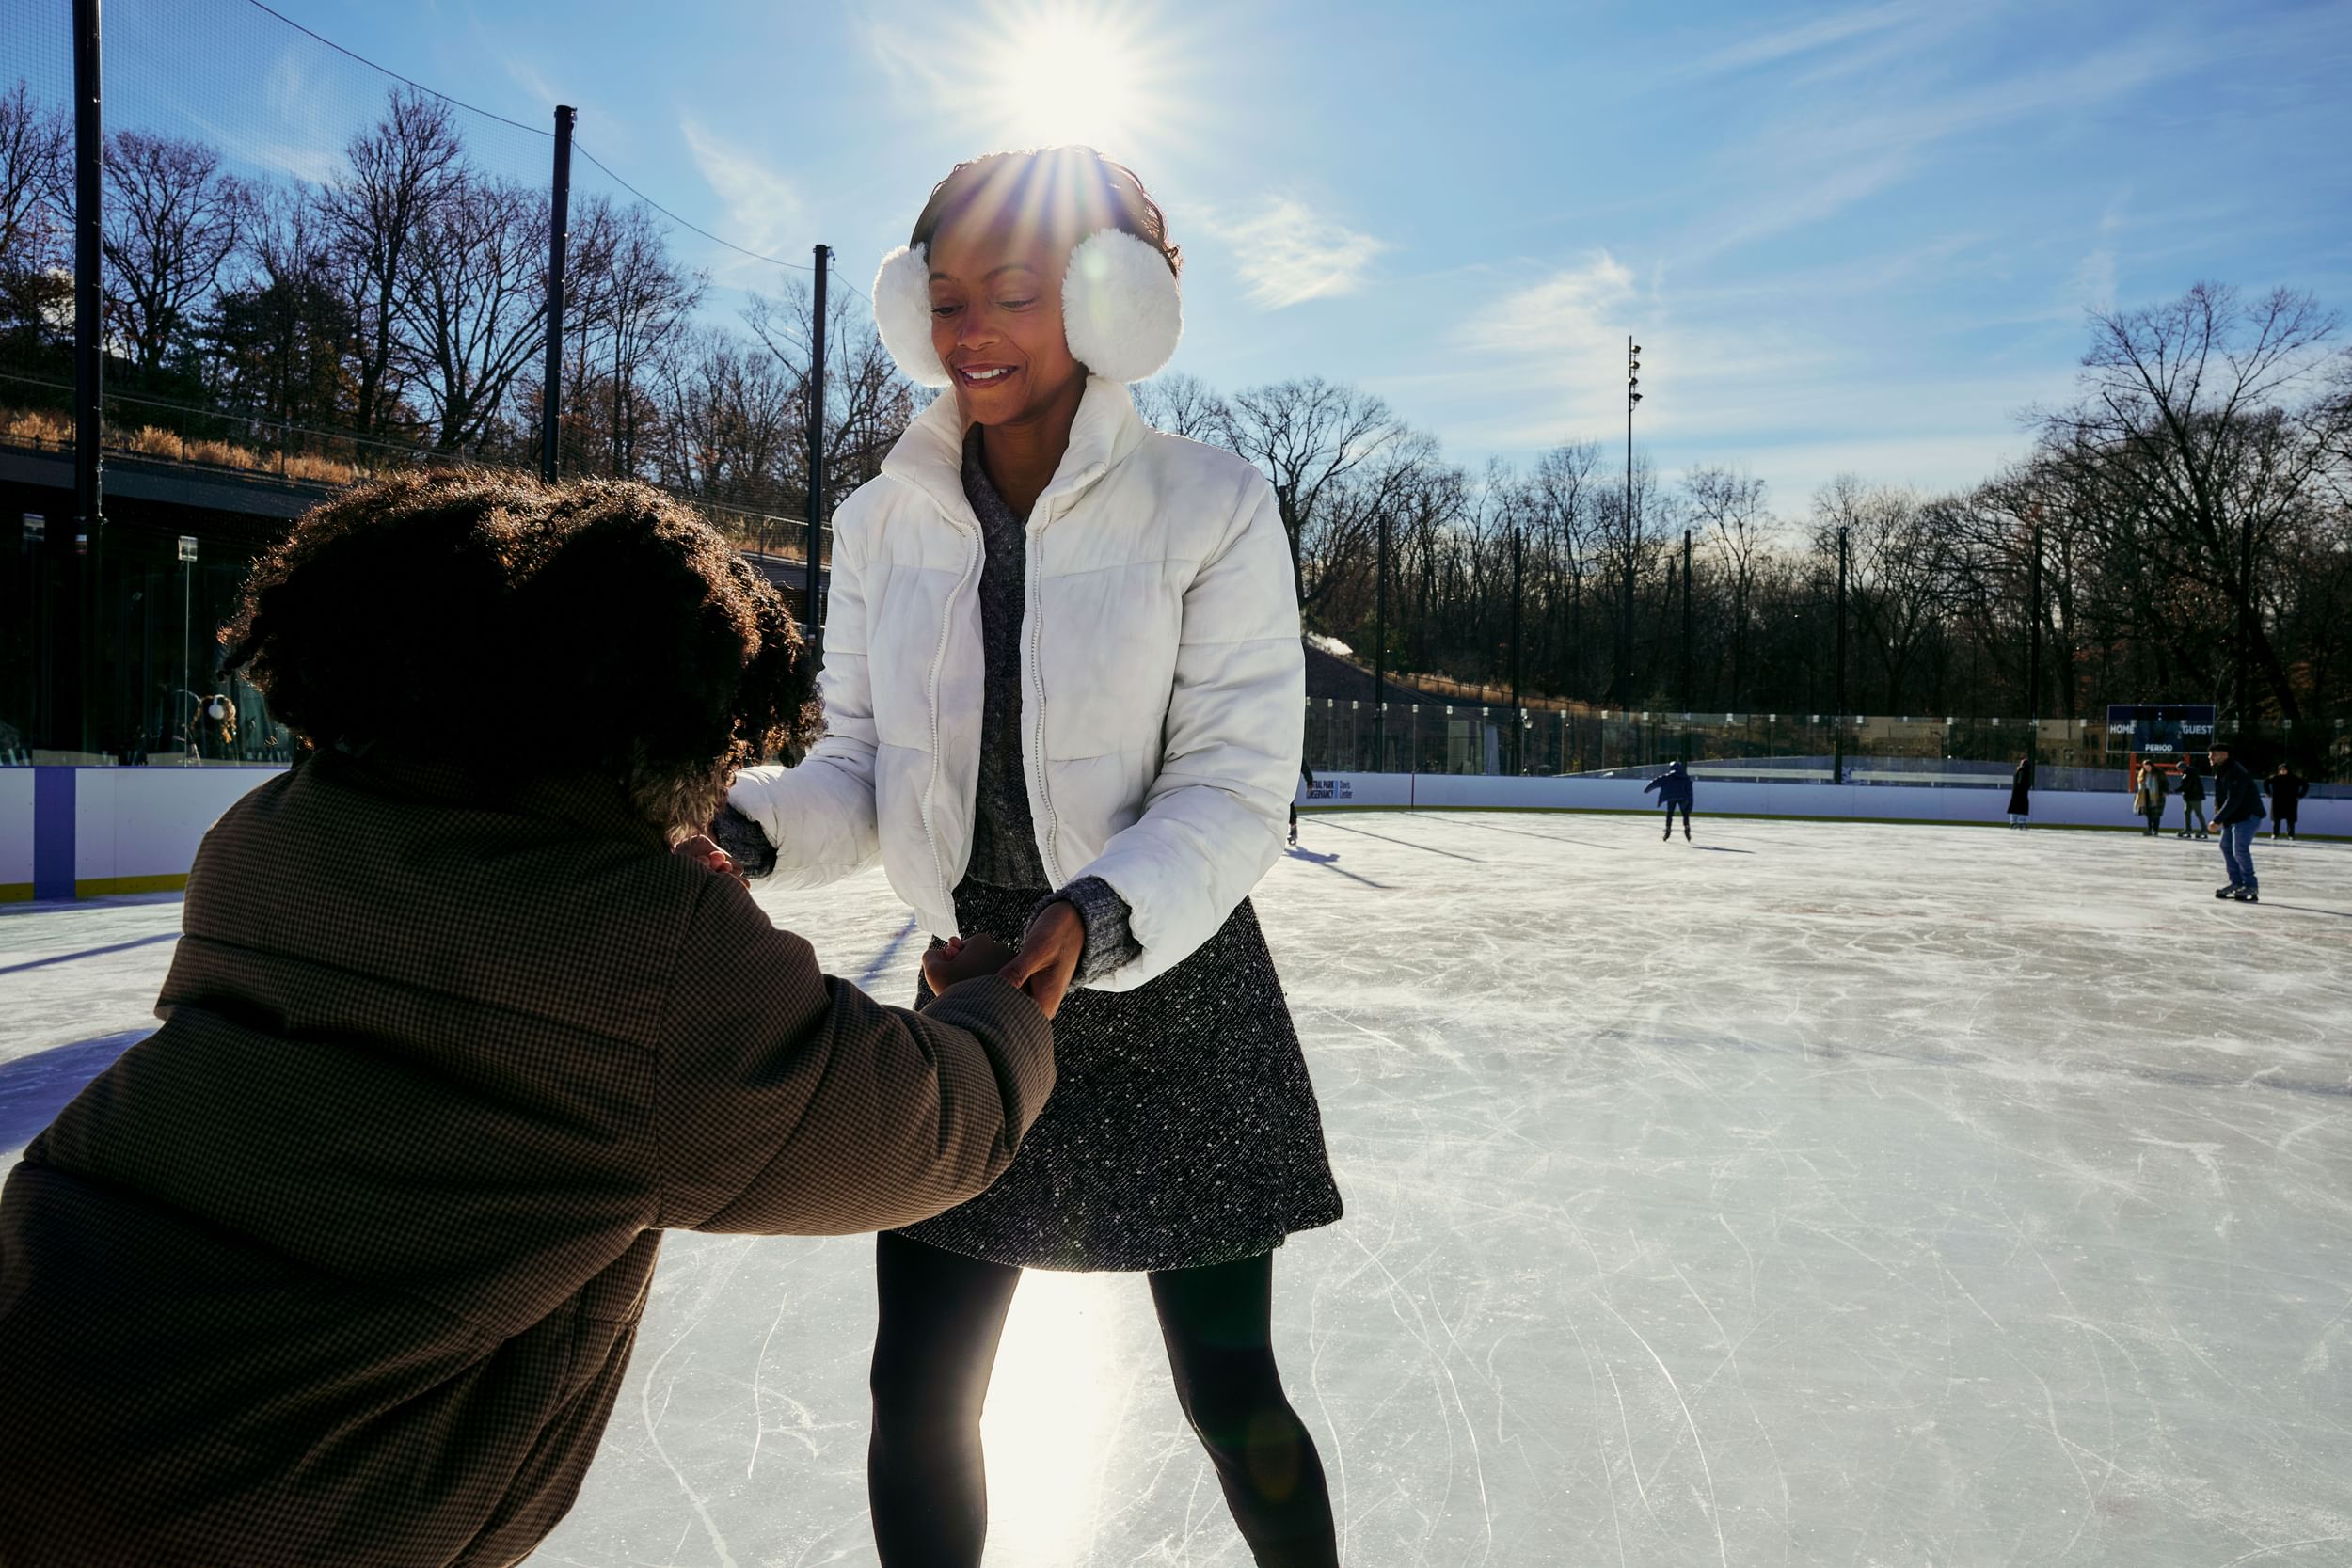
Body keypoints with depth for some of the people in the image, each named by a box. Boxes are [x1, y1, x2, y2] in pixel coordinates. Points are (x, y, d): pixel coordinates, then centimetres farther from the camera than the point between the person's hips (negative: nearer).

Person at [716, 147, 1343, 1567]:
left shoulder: (1209, 506, -13)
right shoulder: (887, 522, -1)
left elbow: (1234, 792, -16)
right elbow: (863, 773, 1)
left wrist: (1097, 918, -33)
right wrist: (744, 824, -19)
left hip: (1176, 1003, -3)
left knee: (1231, 1398, 9)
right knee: (916, 1398, 7)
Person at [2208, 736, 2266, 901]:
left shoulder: (2236, 773, -24)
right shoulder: (2219, 771, 7)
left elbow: (2233, 801, -29)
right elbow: (2219, 796, 14)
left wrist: (2218, 820, -27)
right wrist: (2218, 816, 2)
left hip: (2248, 815, -10)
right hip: (2233, 816, 10)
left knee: (2240, 850, -15)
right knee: (2226, 846, 11)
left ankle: (2251, 886, -5)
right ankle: (2236, 882, 19)